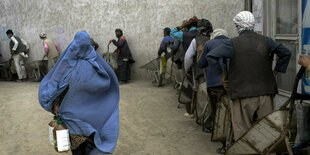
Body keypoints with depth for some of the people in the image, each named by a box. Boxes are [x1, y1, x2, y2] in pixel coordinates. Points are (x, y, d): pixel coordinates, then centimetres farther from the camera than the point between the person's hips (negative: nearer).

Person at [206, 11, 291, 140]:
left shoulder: (233, 43, -5)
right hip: (265, 92, 3)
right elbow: (286, 53, 11)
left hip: (242, 94, -3)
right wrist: (275, 72, 14)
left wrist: (221, 74, -2)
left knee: (242, 130, 5)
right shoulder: (265, 41, 5)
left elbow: (211, 56, -10)